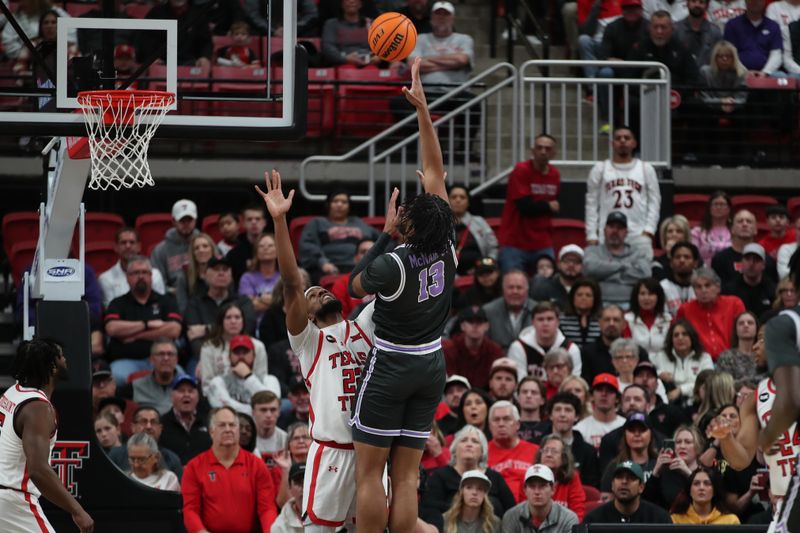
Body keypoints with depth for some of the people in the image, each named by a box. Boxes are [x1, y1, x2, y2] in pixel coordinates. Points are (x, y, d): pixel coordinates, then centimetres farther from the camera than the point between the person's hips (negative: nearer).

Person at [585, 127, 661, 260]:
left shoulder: (646, 169, 10)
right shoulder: (600, 170, 9)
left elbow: (654, 202, 8)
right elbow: (592, 204, 8)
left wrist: (649, 230, -5)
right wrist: (591, 235, -1)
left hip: (639, 235, 0)